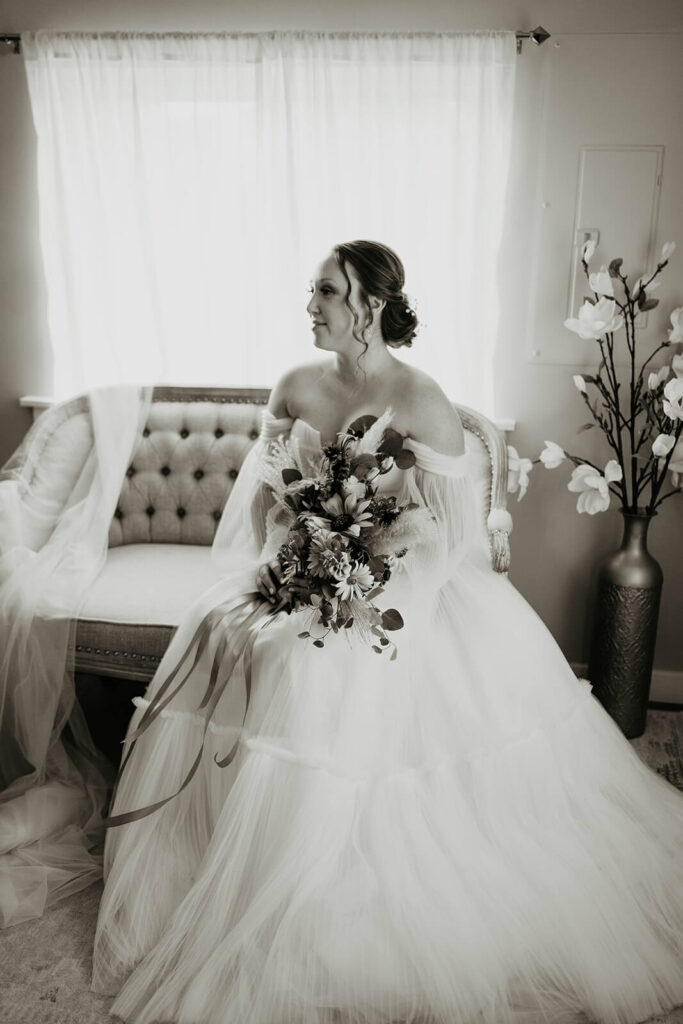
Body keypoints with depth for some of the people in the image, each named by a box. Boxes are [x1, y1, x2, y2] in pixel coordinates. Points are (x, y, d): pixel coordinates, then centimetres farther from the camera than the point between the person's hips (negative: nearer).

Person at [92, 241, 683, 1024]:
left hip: (400, 592, -5)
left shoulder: (421, 403, -11)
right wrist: (272, 563, -8)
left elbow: (444, 533, -12)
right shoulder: (295, 387, 5)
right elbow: (261, 494, 9)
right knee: (220, 636, -12)